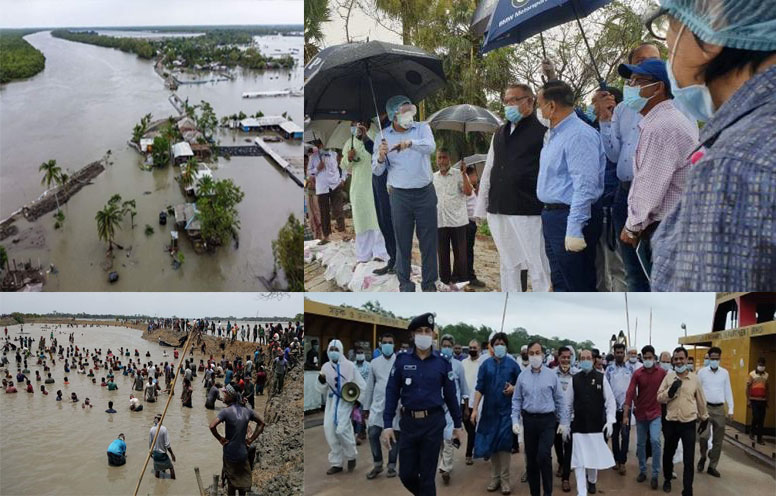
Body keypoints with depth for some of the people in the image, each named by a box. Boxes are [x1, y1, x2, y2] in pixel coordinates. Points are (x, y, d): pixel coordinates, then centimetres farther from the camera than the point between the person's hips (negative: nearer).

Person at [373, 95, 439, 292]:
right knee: (403, 241, 5)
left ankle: (429, 282, 17)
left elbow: (430, 146, -22)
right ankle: (405, 282, 18)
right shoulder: (384, 136, 2)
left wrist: (411, 142, -41)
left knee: (429, 239, 6)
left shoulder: (422, 128, 0)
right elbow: (377, 171, 1)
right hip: (400, 195, 0)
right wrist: (381, 158, -21)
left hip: (425, 193, 0)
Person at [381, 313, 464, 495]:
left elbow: (450, 395, 5)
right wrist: (387, 425, -6)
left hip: (433, 422, -1)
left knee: (427, 475, 6)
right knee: (406, 474, 8)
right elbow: (392, 393, 0)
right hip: (409, 422, 1)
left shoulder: (442, 362, -2)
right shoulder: (402, 360, -1)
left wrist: (457, 424, 9)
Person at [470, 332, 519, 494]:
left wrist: (514, 388, -15)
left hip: (506, 410, -2)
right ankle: (494, 477, 19)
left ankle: (504, 479, 6)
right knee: (492, 444, 7)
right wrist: (475, 408, -5)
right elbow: (479, 388, 1)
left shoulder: (512, 364, 0)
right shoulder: (486, 364, 3)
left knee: (504, 443, -4)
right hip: (490, 410, 2)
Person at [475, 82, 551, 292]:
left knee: (537, 265, -3)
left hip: (528, 211, -6)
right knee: (507, 264, 14)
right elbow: (488, 171, 19)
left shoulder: (542, 131, -3)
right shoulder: (499, 134, 17)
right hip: (499, 212, 7)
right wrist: (481, 207, 15)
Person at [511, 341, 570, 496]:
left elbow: (560, 400, 2)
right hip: (529, 420, 3)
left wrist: (564, 422, 0)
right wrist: (515, 421, -2)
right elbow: (517, 400, 6)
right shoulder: (522, 376, 3)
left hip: (547, 420, -2)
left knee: (543, 456, -16)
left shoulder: (551, 375, -1)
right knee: (531, 459, 9)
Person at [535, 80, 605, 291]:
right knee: (561, 283, 17)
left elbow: (584, 186, -23)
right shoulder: (554, 134, 15)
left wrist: (574, 230, -26)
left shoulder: (579, 135, -17)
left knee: (578, 286, -4)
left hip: (570, 217, -10)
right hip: (552, 216, 10)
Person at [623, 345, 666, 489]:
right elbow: (630, 393, -11)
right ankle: (642, 471, 28)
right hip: (640, 413, 2)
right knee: (640, 444, 11)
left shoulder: (662, 372, -7)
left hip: (655, 413, -2)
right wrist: (626, 415, -17)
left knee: (655, 441, -14)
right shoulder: (637, 374, -7)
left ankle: (655, 475, -2)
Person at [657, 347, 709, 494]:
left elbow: (701, 400, 12)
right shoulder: (668, 377, -1)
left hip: (689, 424, -1)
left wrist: (704, 418, 20)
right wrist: (670, 391, -20)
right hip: (671, 423, 1)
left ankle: (687, 491, 8)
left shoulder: (694, 378, 0)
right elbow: (659, 398, -2)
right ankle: (667, 480, 40)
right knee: (668, 454, 16)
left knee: (689, 460, 0)